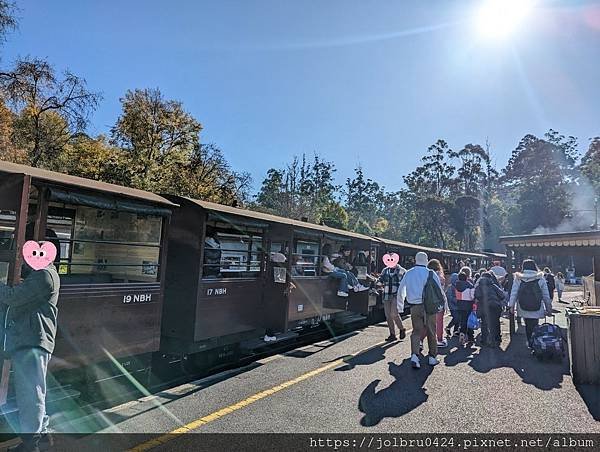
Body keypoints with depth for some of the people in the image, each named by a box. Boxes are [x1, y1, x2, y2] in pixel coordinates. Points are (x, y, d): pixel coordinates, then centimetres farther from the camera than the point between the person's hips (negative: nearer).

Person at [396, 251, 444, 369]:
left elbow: (401, 291, 7)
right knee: (431, 332, 12)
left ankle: (414, 355, -7)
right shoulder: (431, 273, -6)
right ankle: (432, 357, 22)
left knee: (416, 331, 9)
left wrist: (400, 307, 17)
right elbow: (439, 291, -1)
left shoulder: (408, 273, 2)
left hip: (414, 307, 2)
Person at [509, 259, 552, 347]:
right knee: (534, 326, 1)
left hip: (523, 308, 1)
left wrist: (511, 305, 5)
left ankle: (529, 342, 26)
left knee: (527, 325, 16)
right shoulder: (540, 278, -1)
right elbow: (546, 295, 5)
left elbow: (513, 293, -1)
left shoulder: (518, 278, -2)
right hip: (536, 309, -1)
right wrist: (548, 308, 13)